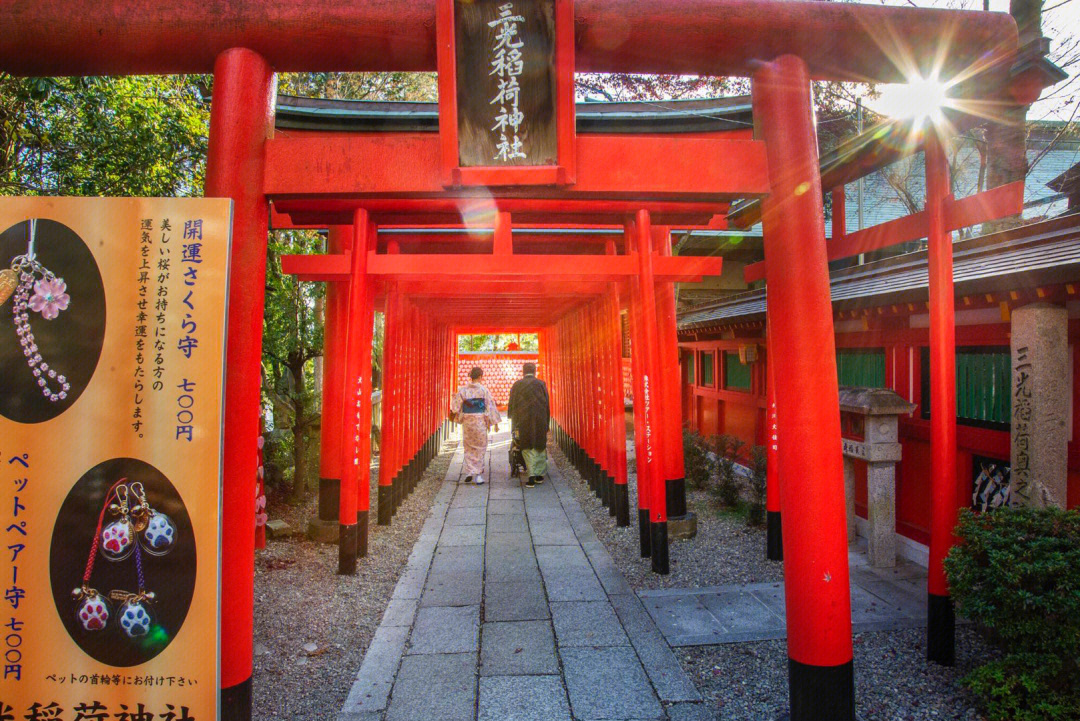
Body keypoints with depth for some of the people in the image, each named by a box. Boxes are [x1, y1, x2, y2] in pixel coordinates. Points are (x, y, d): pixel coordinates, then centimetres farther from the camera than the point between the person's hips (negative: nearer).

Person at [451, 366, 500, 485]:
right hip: (480, 421, -2)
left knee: (469, 447, 14)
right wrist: (495, 422, 4)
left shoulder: (463, 390, -2)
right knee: (480, 447, 8)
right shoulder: (484, 390, -8)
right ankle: (478, 474, 7)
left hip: (467, 421, 2)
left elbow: (456, 407, 0)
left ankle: (469, 472, 6)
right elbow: (490, 407, -4)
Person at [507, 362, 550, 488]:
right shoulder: (541, 384, 1)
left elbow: (512, 405, 4)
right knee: (540, 447, 14)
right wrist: (546, 423, 10)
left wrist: (514, 423, 14)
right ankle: (539, 475, 20)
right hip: (540, 421, 1)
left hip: (523, 422, 0)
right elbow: (547, 405, 3)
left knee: (527, 449, 4)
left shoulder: (517, 385, 1)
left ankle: (532, 477, -3)